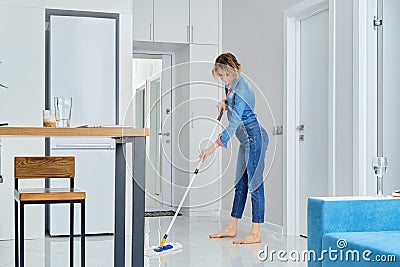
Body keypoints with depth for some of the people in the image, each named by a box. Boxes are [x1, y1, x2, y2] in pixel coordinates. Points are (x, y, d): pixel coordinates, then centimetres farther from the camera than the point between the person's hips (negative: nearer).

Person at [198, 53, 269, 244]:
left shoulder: (240, 91, -22)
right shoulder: (232, 84, 7)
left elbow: (233, 124, -26)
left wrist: (214, 147, -28)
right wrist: (225, 102, 7)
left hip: (254, 138, -11)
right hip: (247, 141, 11)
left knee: (255, 184, -7)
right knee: (240, 183, 13)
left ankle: (255, 234, -2)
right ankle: (231, 228, 21)